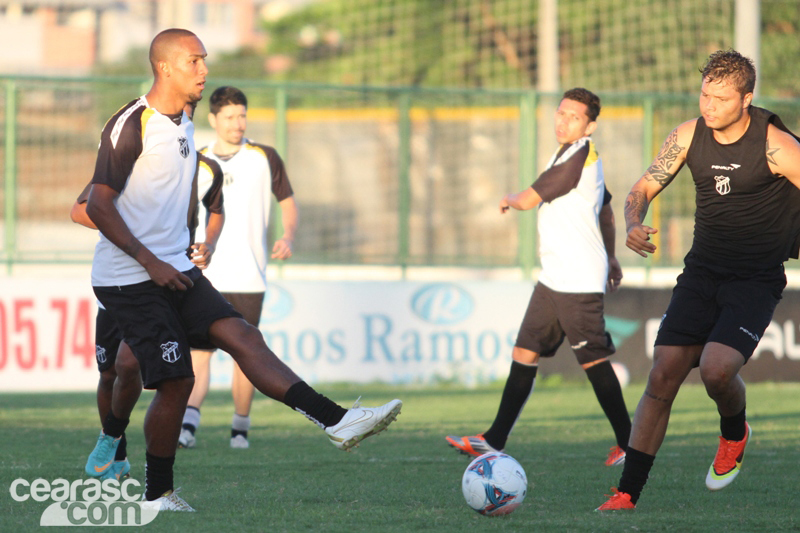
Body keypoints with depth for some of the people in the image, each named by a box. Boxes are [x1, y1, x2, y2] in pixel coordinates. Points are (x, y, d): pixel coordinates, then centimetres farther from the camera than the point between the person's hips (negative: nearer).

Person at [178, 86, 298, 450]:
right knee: (199, 349, -14)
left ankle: (240, 427, 18)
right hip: (206, 276, 0)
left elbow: (287, 202, 11)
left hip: (249, 276, 0)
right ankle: (188, 424, -23)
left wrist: (288, 236, -7)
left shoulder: (265, 158, 5)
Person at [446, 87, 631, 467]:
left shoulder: (577, 157, -15)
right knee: (525, 353, 7)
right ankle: (495, 440, 8)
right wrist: (609, 257, 38)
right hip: (553, 279, 10)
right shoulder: (582, 157, 16)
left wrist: (509, 200, 9)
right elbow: (606, 211, 28)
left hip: (579, 282, -10)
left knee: (594, 361, -5)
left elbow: (529, 200, -14)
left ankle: (628, 444, 4)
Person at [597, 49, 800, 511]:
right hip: (702, 271, 4)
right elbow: (644, 188, 6)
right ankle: (627, 494, -2)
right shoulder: (690, 135, 0)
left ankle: (735, 434, 11)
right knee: (664, 374, -7)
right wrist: (635, 224, -15)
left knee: (717, 369, -25)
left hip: (757, 279, -4)